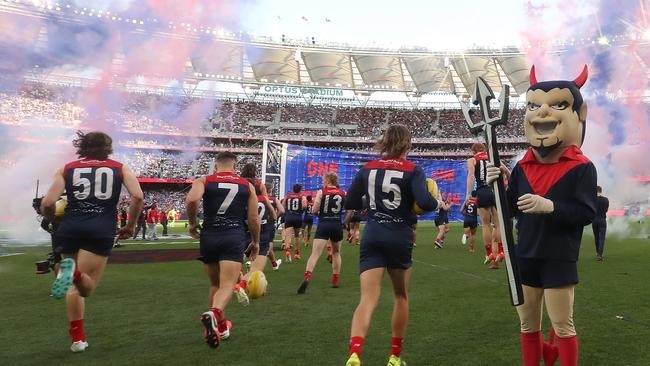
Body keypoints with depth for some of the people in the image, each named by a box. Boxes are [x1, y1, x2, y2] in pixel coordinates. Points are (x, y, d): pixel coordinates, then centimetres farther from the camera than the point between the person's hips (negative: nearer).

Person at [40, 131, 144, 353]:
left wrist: (54, 221, 24)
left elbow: (47, 204, 4)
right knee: (87, 287, 0)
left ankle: (78, 339, 17)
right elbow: (138, 197, -1)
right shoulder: (120, 168, 15)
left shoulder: (67, 168, 15)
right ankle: (75, 273, -34)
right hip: (101, 229, -2)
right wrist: (130, 226, 10)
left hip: (70, 227, 2)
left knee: (74, 286, 19)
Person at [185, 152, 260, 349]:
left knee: (215, 284, 20)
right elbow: (254, 218, 8)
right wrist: (256, 242, 21)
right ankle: (214, 313, -38)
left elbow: (191, 200, -15)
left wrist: (192, 224, 1)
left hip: (209, 236, 2)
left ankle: (221, 326, 31)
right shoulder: (247, 185, 10)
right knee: (227, 285, -8)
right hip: (234, 237, -2)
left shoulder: (203, 181, 7)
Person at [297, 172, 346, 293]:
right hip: (337, 225, 3)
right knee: (336, 252, 23)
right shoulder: (343, 193, 5)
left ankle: (307, 277, -30)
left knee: (315, 253, -11)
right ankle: (335, 280, 26)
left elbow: (315, 211, -6)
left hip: (323, 225, -3)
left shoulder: (321, 192, -2)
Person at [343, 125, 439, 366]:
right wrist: (436, 202, 4)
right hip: (399, 238, -2)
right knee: (401, 296, 20)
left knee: (368, 300, -4)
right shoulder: (413, 170, -5)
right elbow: (425, 203, -18)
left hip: (372, 237, 2)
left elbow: (350, 203, 6)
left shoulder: (367, 168, 5)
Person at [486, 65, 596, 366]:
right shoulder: (523, 167, 5)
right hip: (525, 257, 5)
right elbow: (511, 209, 8)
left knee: (562, 326, 7)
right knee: (528, 325, 17)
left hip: (559, 260, -5)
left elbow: (587, 213, -16)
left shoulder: (581, 168, -9)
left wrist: (550, 206, -30)